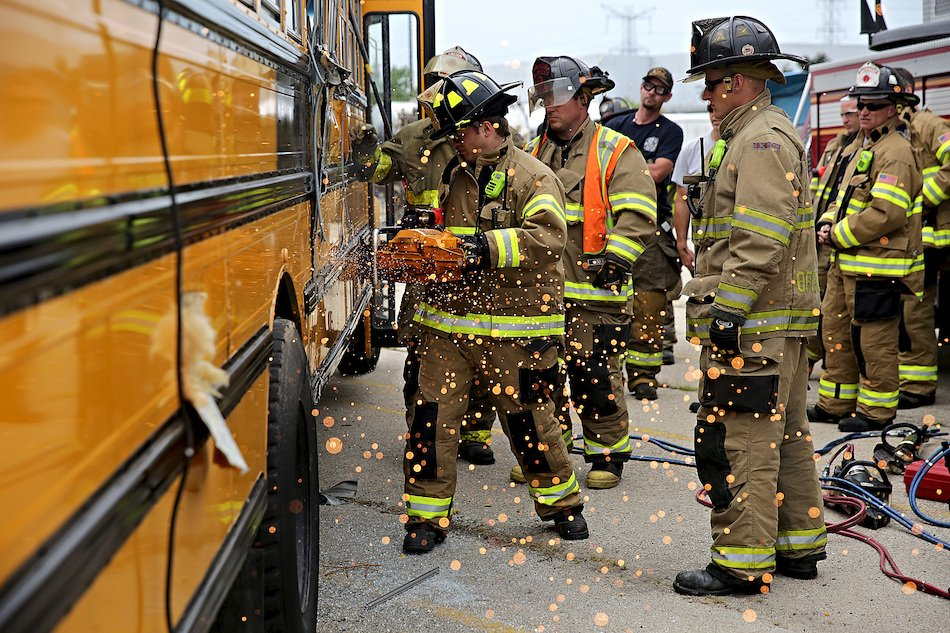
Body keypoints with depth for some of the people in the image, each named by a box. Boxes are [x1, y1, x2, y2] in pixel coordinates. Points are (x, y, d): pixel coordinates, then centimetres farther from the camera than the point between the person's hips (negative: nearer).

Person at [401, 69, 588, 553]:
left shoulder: (533, 177, -4)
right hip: (446, 321, 5)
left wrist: (492, 247, -29)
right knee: (433, 417, 0)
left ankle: (561, 501, 29)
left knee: (528, 418, 6)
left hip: (512, 327, -5)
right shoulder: (454, 176, 18)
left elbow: (549, 235, -19)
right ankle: (426, 516, 12)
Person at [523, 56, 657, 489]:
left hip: (594, 294, -5)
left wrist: (616, 258, -23)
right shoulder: (533, 154, 16)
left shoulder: (615, 152, -2)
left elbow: (637, 214, -11)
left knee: (596, 380, -1)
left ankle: (607, 456, 15)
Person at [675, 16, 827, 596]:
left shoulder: (762, 140, -14)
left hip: (754, 327, -11)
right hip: (783, 324, 11)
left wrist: (727, 310, -23)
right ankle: (799, 544, 27)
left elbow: (759, 240, -23)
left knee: (737, 441, -6)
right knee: (785, 435, 17)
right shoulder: (771, 135, 20)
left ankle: (742, 563, 1)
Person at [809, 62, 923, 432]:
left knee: (875, 340, -2)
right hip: (847, 262, 10)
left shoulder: (896, 153, -14)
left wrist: (838, 235, -15)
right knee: (836, 329, 15)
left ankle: (877, 411, 9)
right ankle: (836, 403, 26)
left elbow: (886, 213, -23)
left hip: (878, 266, -10)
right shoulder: (859, 147, 17)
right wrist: (827, 223, 4)